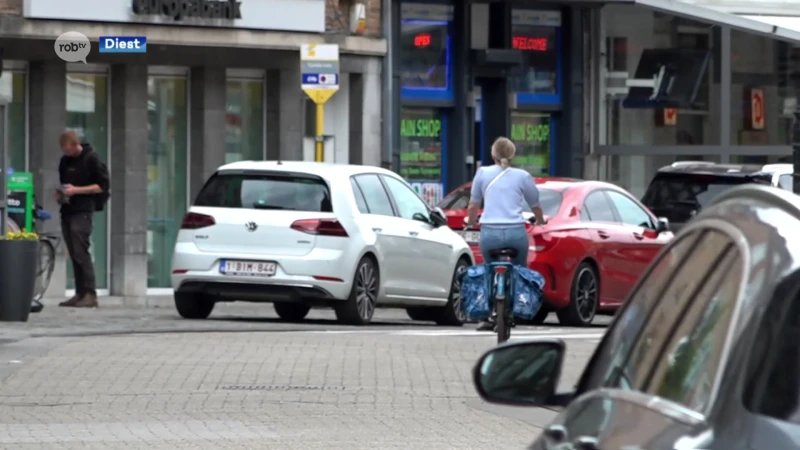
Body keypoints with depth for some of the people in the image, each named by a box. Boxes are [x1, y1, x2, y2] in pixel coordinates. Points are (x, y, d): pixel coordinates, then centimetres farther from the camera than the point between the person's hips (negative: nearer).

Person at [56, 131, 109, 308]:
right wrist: (59, 193, 5)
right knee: (74, 255, 5)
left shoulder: (91, 159, -5)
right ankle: (80, 294, 7)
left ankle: (90, 295, -14)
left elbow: (102, 185, -7)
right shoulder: (65, 161, 15)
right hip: (67, 212, 7)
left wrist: (76, 190, -15)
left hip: (82, 212, -7)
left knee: (81, 253, -13)